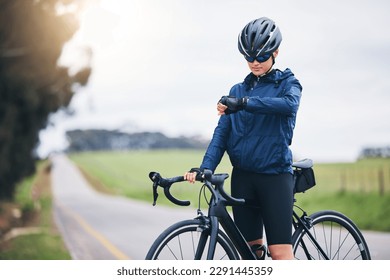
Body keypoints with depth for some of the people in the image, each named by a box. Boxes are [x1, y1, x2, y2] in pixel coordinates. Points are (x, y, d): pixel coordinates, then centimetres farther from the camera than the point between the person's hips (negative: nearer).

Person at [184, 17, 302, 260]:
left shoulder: (287, 83, 3)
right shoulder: (238, 90, 12)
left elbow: (289, 103, -23)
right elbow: (222, 132, 1)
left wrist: (244, 103, -32)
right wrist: (205, 167, -15)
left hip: (275, 175, -4)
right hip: (243, 176, 4)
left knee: (281, 252, -10)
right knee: (250, 249, 7)